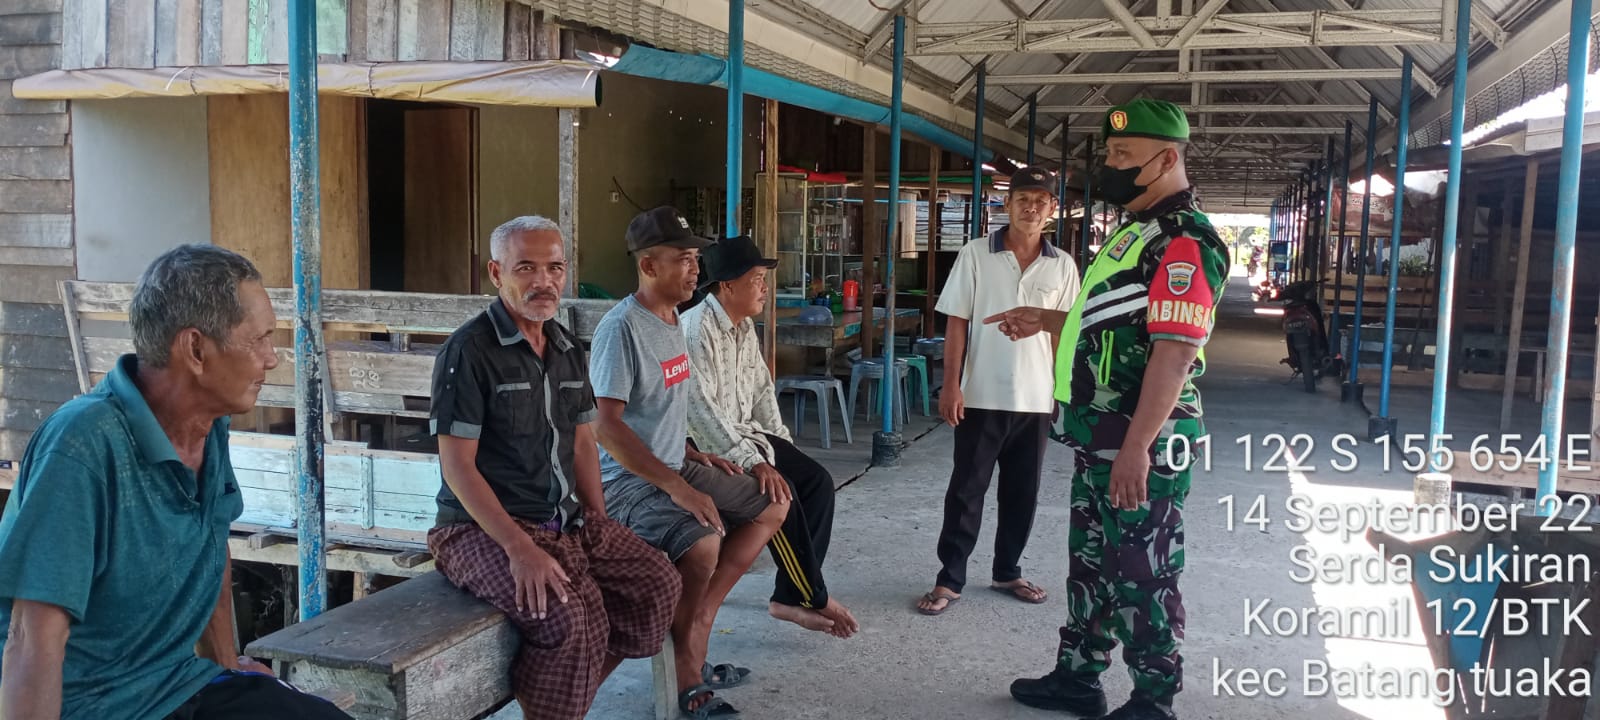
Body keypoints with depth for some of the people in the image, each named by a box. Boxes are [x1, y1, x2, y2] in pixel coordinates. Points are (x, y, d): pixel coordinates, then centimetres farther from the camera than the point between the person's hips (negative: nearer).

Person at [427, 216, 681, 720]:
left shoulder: (569, 350, 11)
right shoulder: (469, 351, -13)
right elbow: (457, 465, -16)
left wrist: (600, 525, 4)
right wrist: (519, 547, -23)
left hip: (568, 519, 8)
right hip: (484, 528, -8)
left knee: (658, 584, -2)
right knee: (568, 618, -29)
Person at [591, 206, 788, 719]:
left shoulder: (671, 321, 11)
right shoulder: (621, 329, -18)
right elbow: (606, 427, -26)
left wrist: (692, 455, 11)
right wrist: (676, 486, -28)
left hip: (674, 468, 10)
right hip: (628, 480, -10)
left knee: (773, 507, 10)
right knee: (703, 543, -34)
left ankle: (696, 625, 6)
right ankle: (688, 674, -10)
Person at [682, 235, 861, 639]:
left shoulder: (745, 326, 8)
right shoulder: (697, 329, -22)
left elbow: (762, 387, 17)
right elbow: (701, 410, -29)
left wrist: (781, 443, 7)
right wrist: (754, 462, -33)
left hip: (745, 434, 9)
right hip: (709, 445, -9)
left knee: (817, 481, -4)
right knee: (779, 492, -26)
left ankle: (791, 596, -3)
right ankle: (814, 597, -10)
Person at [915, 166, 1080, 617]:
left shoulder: (1062, 266, 3)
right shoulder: (975, 255, -3)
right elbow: (956, 323, -3)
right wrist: (951, 385, -9)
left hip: (1037, 400, 3)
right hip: (981, 397, -2)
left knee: (1022, 493, 13)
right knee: (966, 491, 3)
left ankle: (1007, 572, 28)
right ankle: (950, 579, 11)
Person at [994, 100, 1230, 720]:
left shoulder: (1183, 241, -18)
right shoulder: (1136, 230, 14)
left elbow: (1174, 351, -25)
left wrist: (1136, 449, -28)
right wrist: (1046, 321, 24)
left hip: (1140, 443, -10)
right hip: (1100, 437, 10)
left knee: (1142, 575, 2)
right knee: (1090, 563, 18)